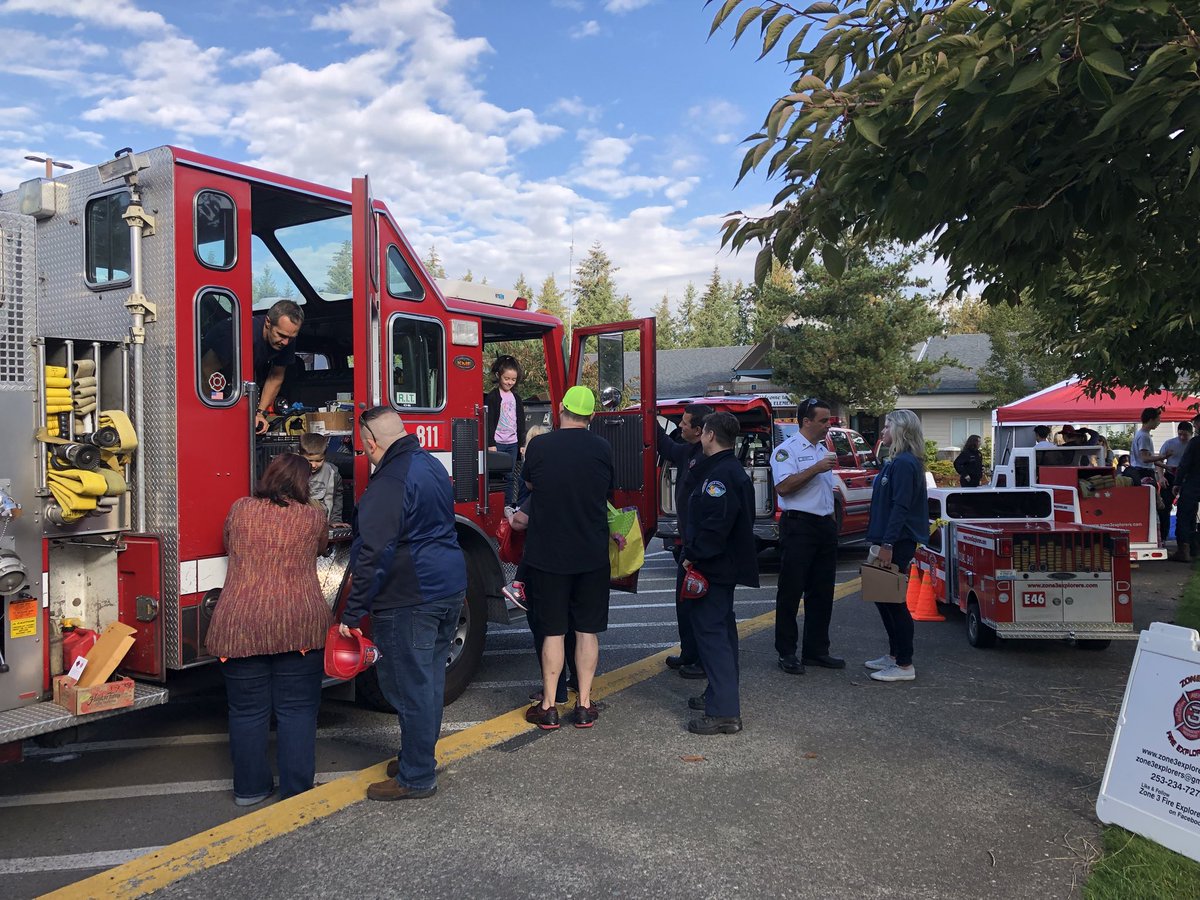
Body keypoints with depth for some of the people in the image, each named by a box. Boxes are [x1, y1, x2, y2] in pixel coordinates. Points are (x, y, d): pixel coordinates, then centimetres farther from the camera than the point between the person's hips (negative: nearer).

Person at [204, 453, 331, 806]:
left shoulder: (240, 510, 5)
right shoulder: (313, 518, 2)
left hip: (240, 626, 2)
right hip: (299, 626, -1)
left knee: (247, 710, 12)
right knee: (297, 710, 8)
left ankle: (250, 788, 22)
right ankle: (295, 791, 13)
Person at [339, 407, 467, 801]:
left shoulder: (389, 483, -18)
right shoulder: (432, 465, 11)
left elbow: (375, 555, -21)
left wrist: (353, 612, -15)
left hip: (409, 598, -9)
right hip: (452, 588, 10)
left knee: (411, 686, 0)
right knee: (430, 677, 18)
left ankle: (416, 777, 11)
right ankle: (420, 757, 32)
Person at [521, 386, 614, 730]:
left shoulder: (539, 446, -8)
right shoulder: (602, 449, -3)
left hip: (547, 555, -1)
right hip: (593, 556, 1)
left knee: (553, 632, 7)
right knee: (587, 630, 11)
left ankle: (548, 708, 14)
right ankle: (584, 706, 16)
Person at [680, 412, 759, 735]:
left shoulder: (719, 475, -20)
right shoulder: (735, 471, 14)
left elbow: (715, 525, -28)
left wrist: (693, 557, -18)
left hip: (712, 566, -11)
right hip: (727, 565, 11)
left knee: (710, 630, -9)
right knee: (721, 628, 19)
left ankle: (724, 712, -9)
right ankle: (721, 693, 32)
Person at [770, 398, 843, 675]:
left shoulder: (824, 450, 18)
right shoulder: (787, 450, -7)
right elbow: (783, 486, -21)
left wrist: (832, 523, 18)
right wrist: (816, 469, -20)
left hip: (825, 526, 8)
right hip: (799, 525, -8)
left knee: (822, 592, 10)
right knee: (791, 591, -2)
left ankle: (816, 650, 19)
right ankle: (787, 653, 4)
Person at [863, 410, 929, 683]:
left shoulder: (905, 464, -16)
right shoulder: (898, 462, 15)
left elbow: (900, 507, -22)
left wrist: (888, 545, -24)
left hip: (899, 543, -10)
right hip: (892, 540, 10)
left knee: (893, 600, -4)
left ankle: (905, 665, 4)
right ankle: (894, 655, 27)